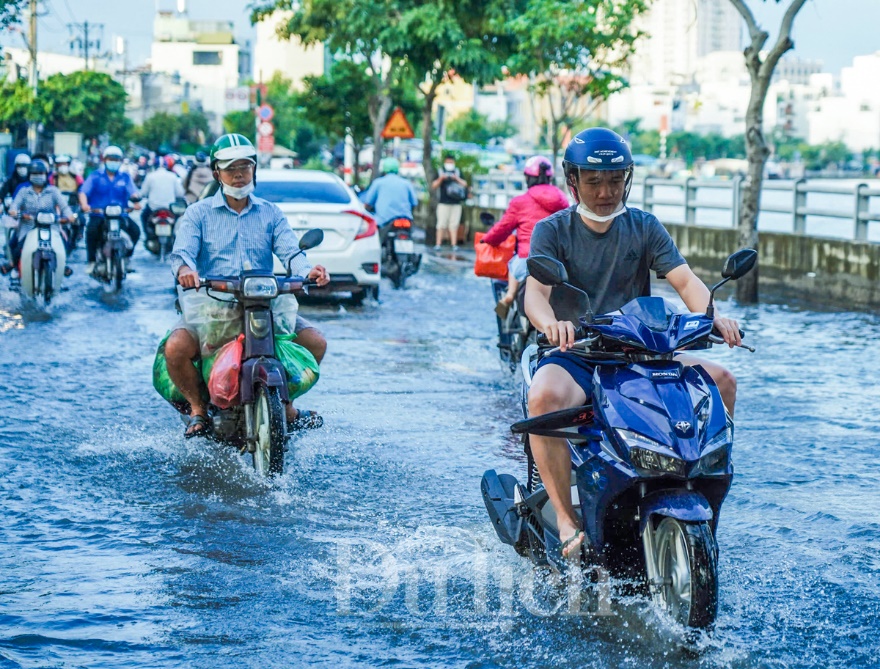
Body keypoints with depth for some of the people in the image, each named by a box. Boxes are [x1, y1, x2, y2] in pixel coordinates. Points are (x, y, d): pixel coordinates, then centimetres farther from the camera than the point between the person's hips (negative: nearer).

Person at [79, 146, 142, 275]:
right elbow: (83, 192, -2)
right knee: (91, 230, -32)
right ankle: (91, 261, -15)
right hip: (98, 214, -2)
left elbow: (132, 192, 1)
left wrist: (136, 202, -22)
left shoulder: (125, 177, 14)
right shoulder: (95, 176, 8)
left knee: (135, 230, -21)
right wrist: (84, 204, -23)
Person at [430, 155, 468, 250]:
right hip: (444, 203, -2)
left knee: (454, 225, 0)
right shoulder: (441, 173, 8)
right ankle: (438, 244, -6)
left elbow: (465, 184, 7)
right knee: (441, 224, -6)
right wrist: (440, 179, -14)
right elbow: (433, 187, 2)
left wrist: (457, 179, -9)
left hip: (456, 203, 2)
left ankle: (454, 244, 0)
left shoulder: (458, 173, 14)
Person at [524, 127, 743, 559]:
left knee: (721, 380, -16)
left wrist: (712, 315, -26)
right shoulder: (552, 231, 2)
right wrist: (551, 323, -40)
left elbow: (685, 280, -3)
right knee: (544, 396, -37)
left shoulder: (645, 228, 10)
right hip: (573, 355, -3)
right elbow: (535, 291, -15)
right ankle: (567, 521, -29)